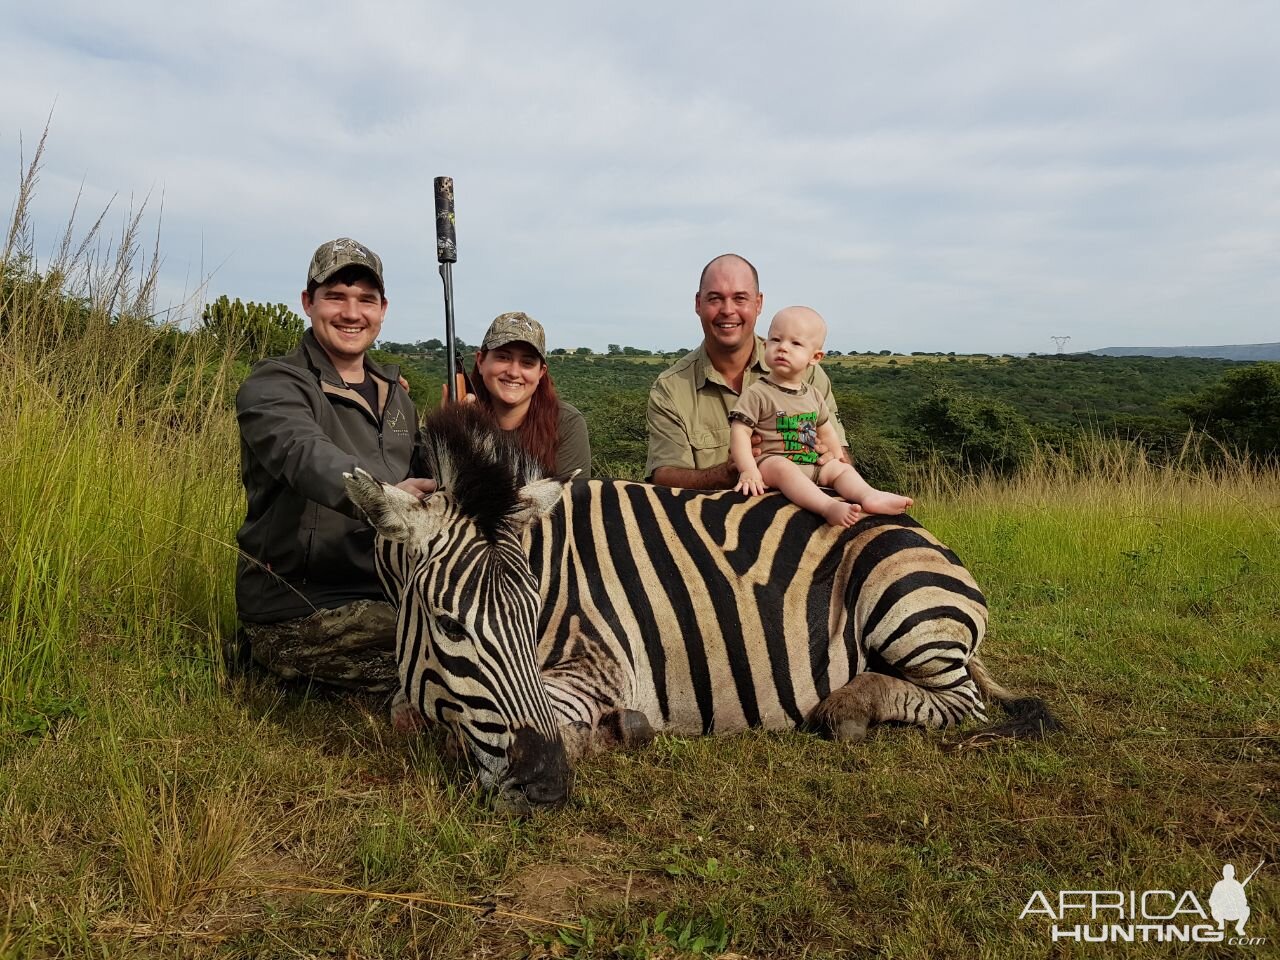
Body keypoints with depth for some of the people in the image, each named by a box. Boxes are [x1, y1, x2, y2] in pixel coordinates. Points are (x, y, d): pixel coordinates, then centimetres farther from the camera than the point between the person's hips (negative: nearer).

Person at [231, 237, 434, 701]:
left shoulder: (396, 394, 15)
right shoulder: (272, 387, -8)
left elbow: (421, 481, 21)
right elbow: (306, 456, -30)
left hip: (381, 599, 7)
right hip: (296, 613, -6)